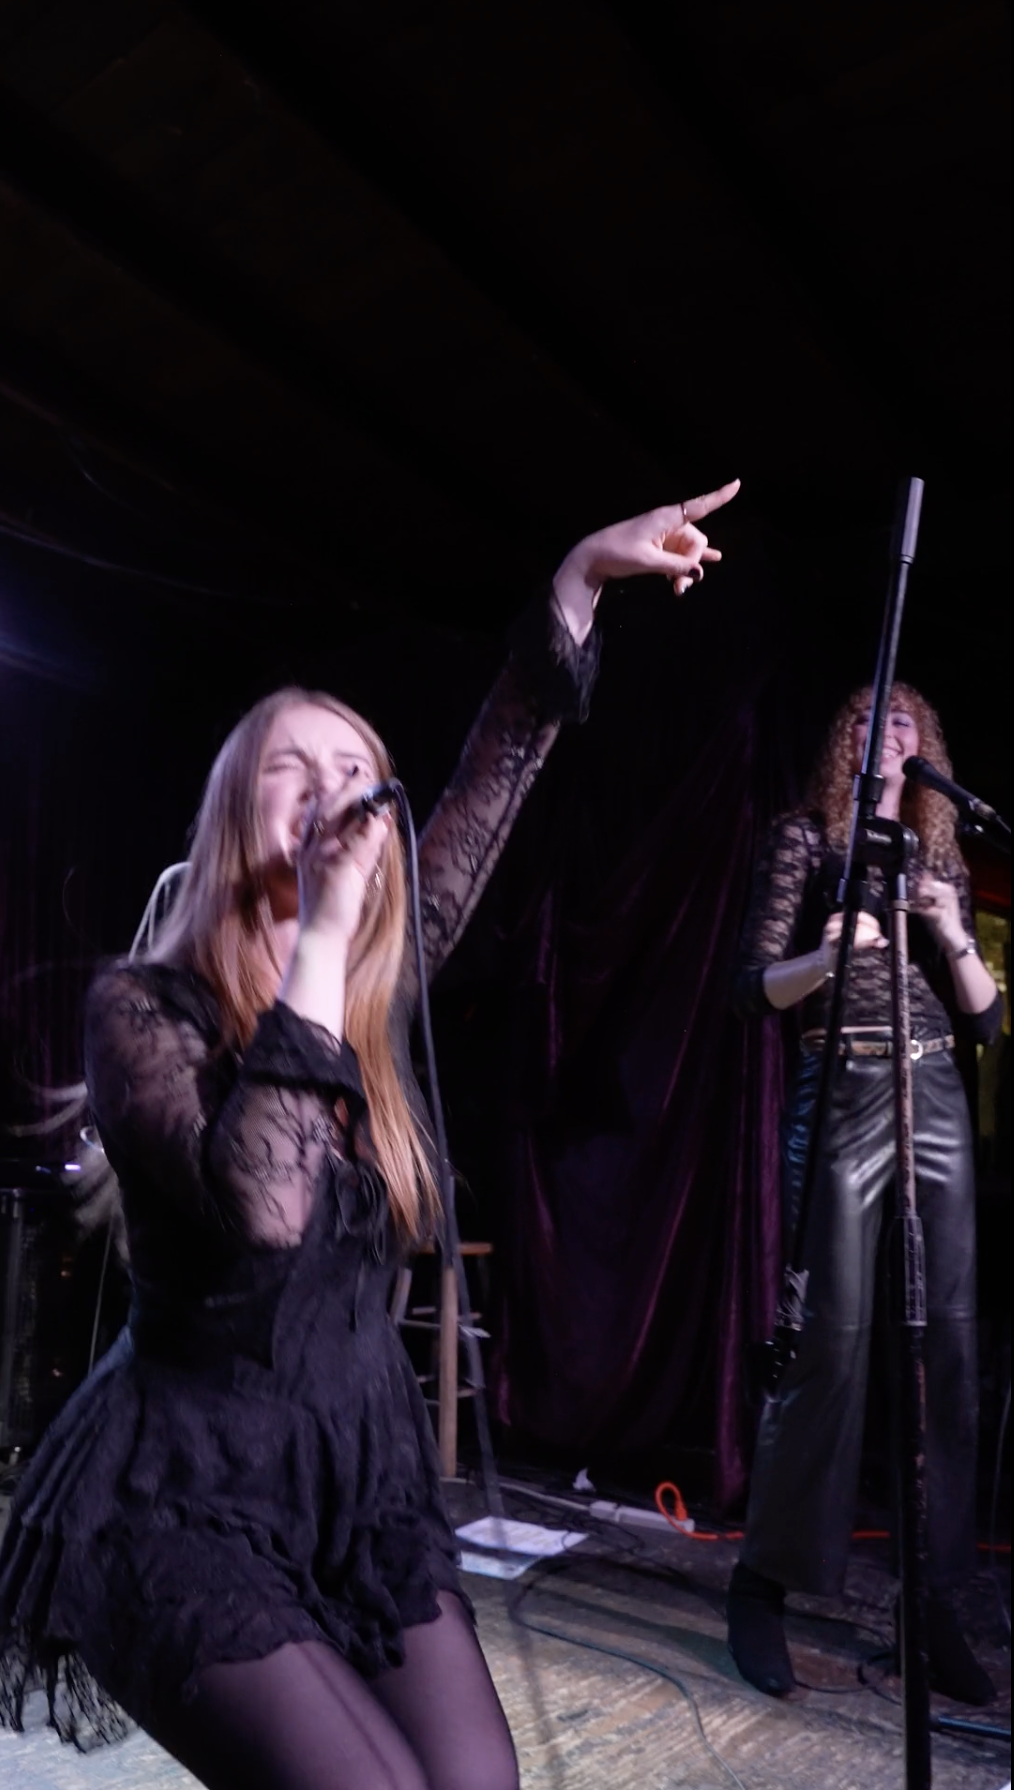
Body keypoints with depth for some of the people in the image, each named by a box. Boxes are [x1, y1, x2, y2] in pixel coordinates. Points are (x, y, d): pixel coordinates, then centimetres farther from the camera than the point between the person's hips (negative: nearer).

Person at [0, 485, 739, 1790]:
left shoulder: (374, 992, 1)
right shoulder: (140, 1005, -13)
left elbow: (496, 776, 2)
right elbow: (261, 1208, -30)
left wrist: (580, 580, -1)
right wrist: (321, 938, -26)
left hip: (366, 1482, 5)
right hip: (188, 1502, -5)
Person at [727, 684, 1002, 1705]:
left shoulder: (942, 860, 17)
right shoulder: (804, 840, 5)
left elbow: (986, 1019, 14)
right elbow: (756, 989, -2)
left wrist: (953, 935, -3)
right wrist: (833, 950, -19)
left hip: (937, 1104, 5)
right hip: (842, 1101, -5)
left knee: (949, 1343, 2)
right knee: (833, 1340, -7)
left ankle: (936, 1599, 15)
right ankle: (763, 1580, 10)